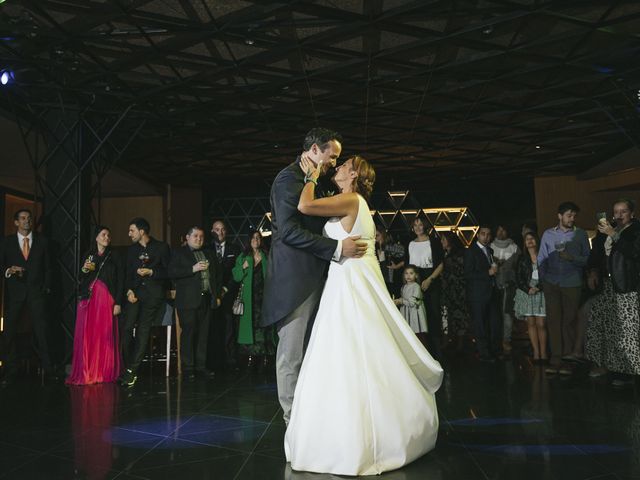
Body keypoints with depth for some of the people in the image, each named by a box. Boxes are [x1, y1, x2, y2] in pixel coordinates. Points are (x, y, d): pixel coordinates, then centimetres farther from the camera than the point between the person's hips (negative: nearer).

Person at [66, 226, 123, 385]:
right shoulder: (88, 255, 13)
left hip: (106, 299, -2)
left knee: (105, 336, -2)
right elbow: (81, 280, 15)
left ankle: (104, 373, 6)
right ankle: (85, 373, 4)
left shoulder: (114, 257, 6)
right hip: (88, 299, 2)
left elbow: (120, 281, 1)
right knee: (87, 335, -2)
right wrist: (84, 270, -6)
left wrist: (118, 303, -7)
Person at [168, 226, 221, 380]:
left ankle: (201, 366, 11)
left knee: (203, 333, 4)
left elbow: (218, 274, 23)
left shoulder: (209, 254, 21)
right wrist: (193, 269, -15)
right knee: (188, 333, -5)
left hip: (207, 299, 4)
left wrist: (217, 295, 13)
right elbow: (172, 272, -8)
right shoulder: (179, 253, 6)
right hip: (188, 301, -4)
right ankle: (188, 368, 2)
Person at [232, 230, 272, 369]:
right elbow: (236, 276, 7)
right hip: (249, 296, 1)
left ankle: (265, 355, -2)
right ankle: (251, 354, 1)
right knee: (250, 324, -4)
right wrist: (243, 267, -8)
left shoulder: (266, 256, 11)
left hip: (263, 294, -1)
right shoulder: (242, 257, 12)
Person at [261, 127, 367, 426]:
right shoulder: (289, 178, -11)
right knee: (292, 351, 0)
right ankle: (293, 418, 11)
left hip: (310, 277, 10)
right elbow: (289, 231, -21)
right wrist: (337, 248, -22)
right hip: (294, 277, -10)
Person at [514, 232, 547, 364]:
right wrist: (528, 289, -8)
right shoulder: (522, 258, 12)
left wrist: (538, 288, -11)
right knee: (531, 323, -1)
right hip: (526, 292, 2)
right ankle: (536, 353, 1)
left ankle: (543, 353, -4)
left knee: (541, 324, -8)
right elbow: (518, 278, 6)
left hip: (541, 292, -2)